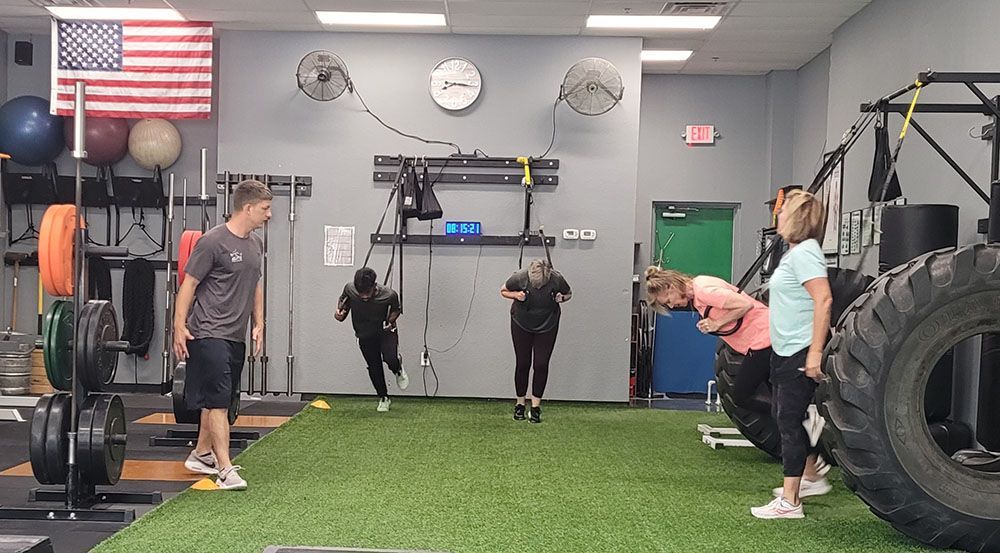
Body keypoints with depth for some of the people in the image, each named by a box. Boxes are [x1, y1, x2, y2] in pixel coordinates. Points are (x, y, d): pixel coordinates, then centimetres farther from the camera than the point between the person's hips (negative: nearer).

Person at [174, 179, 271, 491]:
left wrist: (259, 324, 17)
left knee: (218, 400, 15)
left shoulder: (255, 244, 12)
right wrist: (179, 327, -13)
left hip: (236, 337, 8)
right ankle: (226, 470, -9)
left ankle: (201, 455, 29)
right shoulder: (214, 242, -13)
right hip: (209, 334, -8)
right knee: (218, 400, -10)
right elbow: (189, 284, -10)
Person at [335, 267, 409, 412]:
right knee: (374, 367, 9)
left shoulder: (389, 295, -28)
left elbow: (396, 308, -4)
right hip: (365, 335, 2)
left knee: (390, 359, -25)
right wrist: (340, 310, -20)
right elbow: (343, 299, 0)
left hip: (385, 331, -2)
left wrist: (391, 320, -22)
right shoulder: (350, 289, -25)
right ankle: (383, 398, 32)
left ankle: (398, 369, 13)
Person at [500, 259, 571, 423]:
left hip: (547, 326, 0)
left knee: (541, 365, -4)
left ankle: (535, 407, 6)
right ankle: (520, 404, 20)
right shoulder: (520, 277, -26)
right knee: (522, 364, 4)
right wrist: (516, 295, -26)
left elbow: (568, 293, -2)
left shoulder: (557, 280, -25)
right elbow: (503, 291, -6)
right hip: (521, 325, 0)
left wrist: (561, 298, -25)